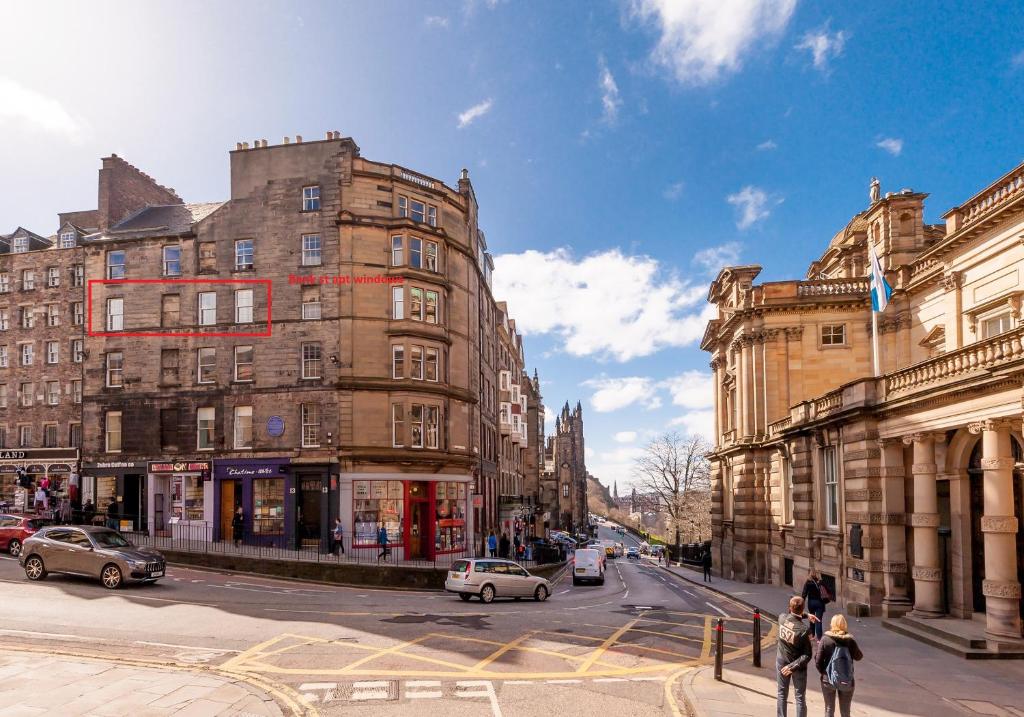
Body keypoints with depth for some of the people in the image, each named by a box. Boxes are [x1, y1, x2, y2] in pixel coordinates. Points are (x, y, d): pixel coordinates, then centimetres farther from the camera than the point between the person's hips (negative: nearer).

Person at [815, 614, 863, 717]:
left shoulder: (825, 639, -12)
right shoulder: (850, 640, -11)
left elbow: (818, 661, -10)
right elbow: (859, 657, 6)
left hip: (828, 680, 0)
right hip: (846, 681, 0)